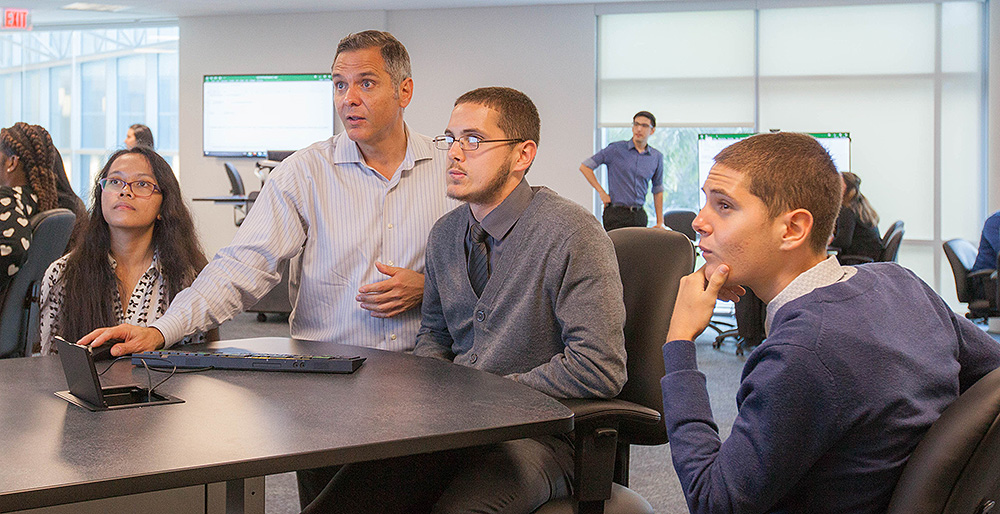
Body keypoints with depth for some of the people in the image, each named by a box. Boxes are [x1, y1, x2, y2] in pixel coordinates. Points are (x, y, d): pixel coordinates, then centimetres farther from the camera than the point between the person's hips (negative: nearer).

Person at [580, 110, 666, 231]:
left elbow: (658, 190, 19)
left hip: (639, 216, 4)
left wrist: (660, 222, 15)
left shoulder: (657, 157, 10)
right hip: (616, 214, -3)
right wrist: (601, 192, -3)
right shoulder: (616, 149, -1)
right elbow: (585, 167, 3)